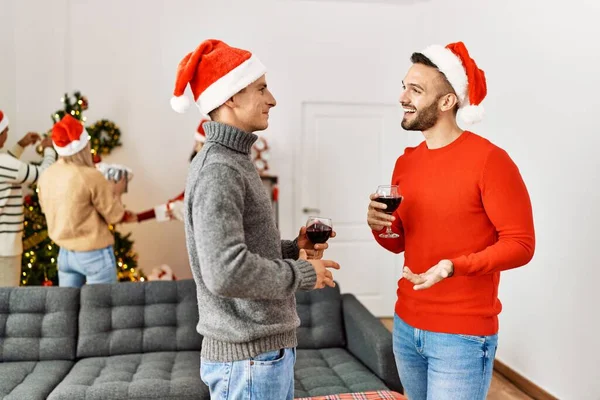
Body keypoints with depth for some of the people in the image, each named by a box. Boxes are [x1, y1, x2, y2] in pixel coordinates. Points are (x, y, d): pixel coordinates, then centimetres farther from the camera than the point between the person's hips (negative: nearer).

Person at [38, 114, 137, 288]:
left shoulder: (46, 175, -1)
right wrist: (115, 192, 8)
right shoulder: (91, 176, -20)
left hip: (65, 253, 6)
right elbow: (114, 215, -11)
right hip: (95, 255, -6)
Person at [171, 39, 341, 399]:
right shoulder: (217, 170, -19)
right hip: (248, 357, -9)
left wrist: (292, 248, 4)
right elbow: (226, 272, -29)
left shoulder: (234, 161, 11)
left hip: (267, 348, 9)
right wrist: (303, 273, -16)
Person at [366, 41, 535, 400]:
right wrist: (380, 227, -9)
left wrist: (453, 266, -28)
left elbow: (520, 243, -14)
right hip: (406, 327, 6)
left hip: (463, 337, -6)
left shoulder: (489, 159, -14)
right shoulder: (405, 162, 5)